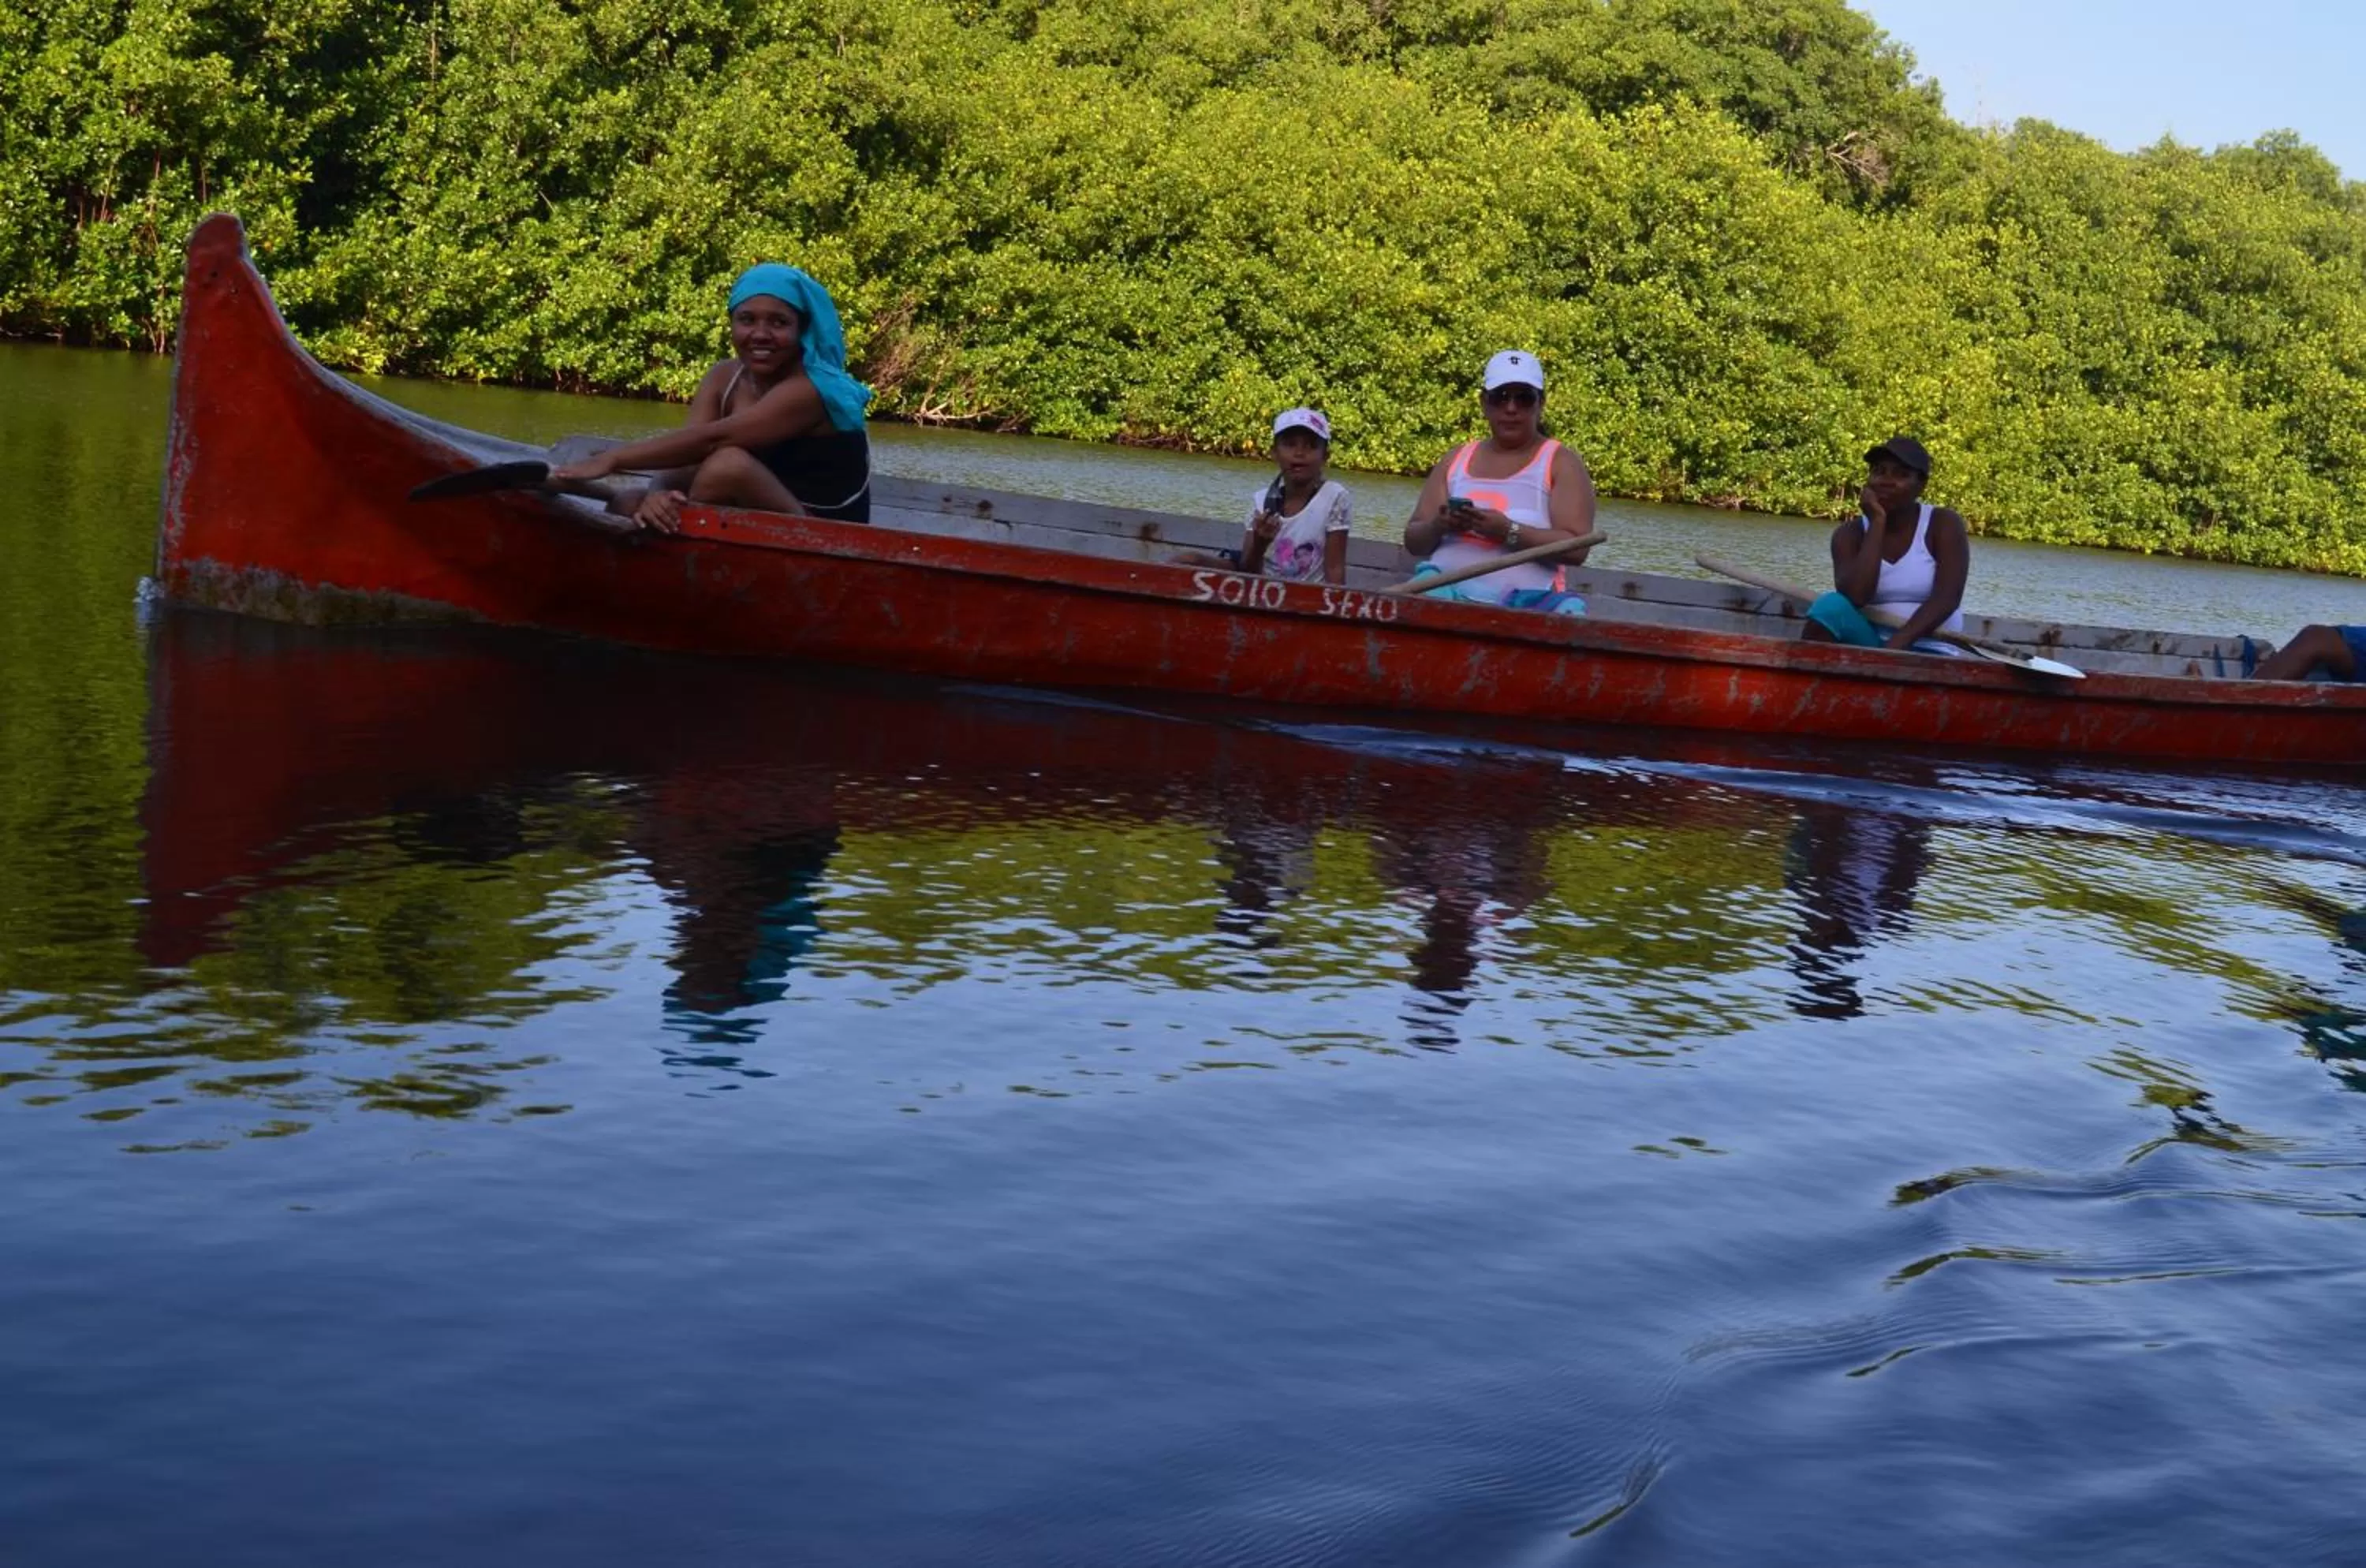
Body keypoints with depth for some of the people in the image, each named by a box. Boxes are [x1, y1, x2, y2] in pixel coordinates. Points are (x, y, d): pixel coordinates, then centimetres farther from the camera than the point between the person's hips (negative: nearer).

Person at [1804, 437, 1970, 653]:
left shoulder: (1944, 526, -1)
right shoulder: (1850, 534, 3)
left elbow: (1947, 599, -14)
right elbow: (1855, 598, -16)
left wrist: (1896, 646, -26)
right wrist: (1877, 522, -12)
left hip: (1929, 653, -2)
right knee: (1832, 606, -27)